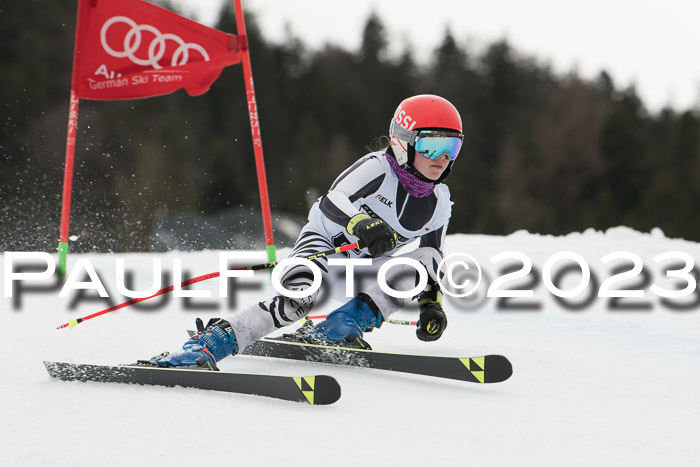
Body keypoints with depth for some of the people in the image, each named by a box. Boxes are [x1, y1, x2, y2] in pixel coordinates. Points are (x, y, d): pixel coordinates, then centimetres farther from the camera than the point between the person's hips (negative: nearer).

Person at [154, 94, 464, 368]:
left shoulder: (439, 204, 2)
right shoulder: (376, 168, -15)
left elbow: (433, 263, 15)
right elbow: (331, 203, -29)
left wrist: (432, 303, 1)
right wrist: (363, 225, -48)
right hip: (327, 243, -6)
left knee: (422, 264, -21)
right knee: (297, 300, -35)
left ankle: (337, 329, -25)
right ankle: (203, 346, -40)